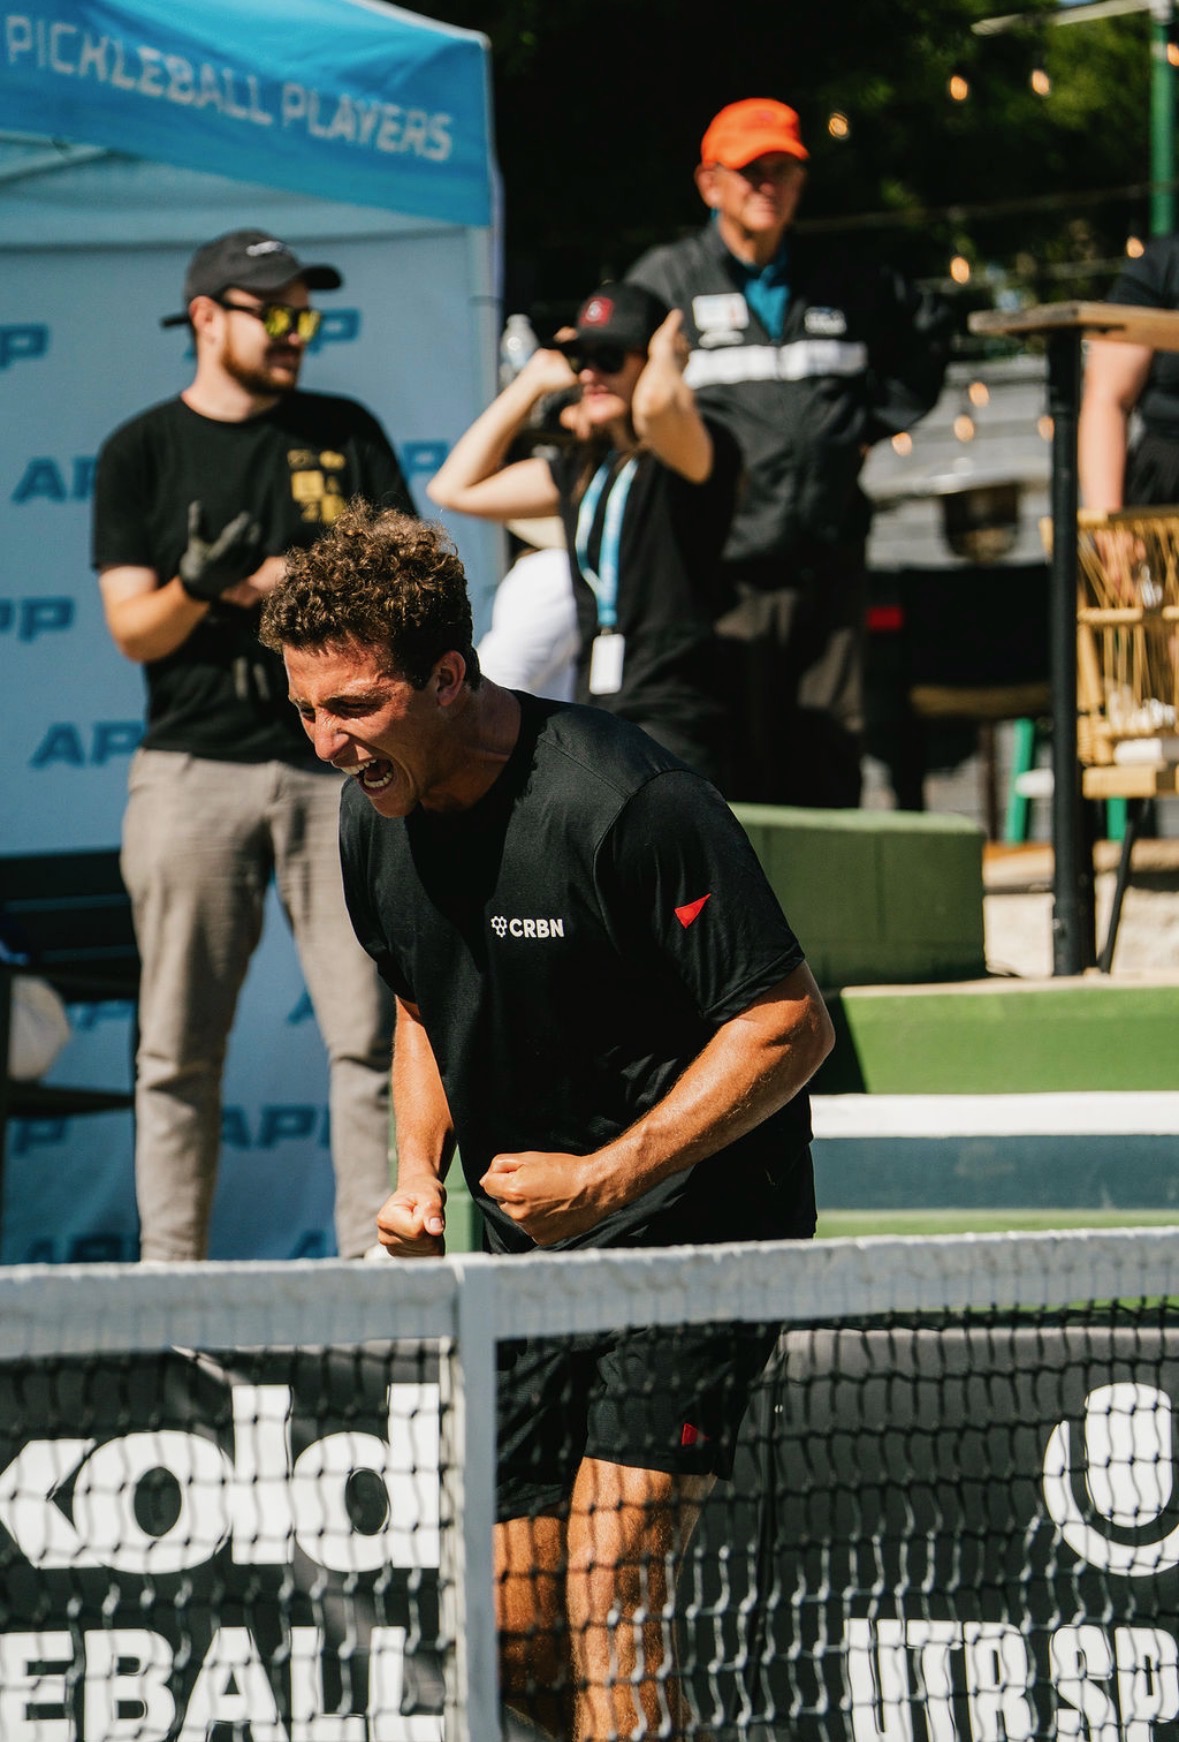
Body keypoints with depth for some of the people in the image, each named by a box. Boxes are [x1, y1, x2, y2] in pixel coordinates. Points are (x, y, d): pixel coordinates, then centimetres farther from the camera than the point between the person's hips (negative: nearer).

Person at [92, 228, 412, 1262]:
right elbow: (133, 631, -1)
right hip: (194, 768, -2)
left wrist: (291, 580, -9)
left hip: (340, 766, 2)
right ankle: (170, 1274, 4)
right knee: (180, 1050, -1)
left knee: (369, 1035, -3)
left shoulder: (346, 434, 12)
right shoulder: (142, 452, 6)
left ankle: (375, 1256, 0)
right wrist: (196, 588, -21)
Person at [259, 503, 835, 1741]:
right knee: (514, 1637, 6)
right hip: (527, 1246, 7)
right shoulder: (374, 820, 0)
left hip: (693, 1226, -7)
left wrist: (609, 1178, -23)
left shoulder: (623, 803, -23)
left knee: (605, 1601, -18)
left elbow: (789, 1023, -18)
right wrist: (420, 1173, 1)